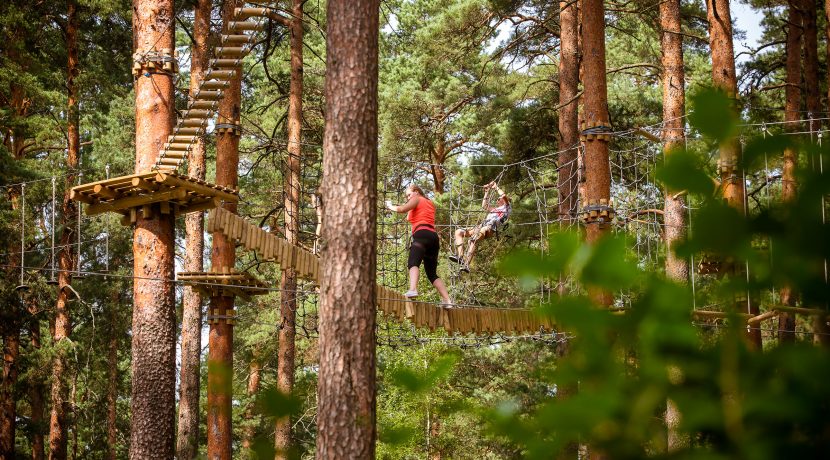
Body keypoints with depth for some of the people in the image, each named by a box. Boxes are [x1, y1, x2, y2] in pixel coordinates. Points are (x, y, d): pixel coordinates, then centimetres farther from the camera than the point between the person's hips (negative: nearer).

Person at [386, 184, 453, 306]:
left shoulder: (417, 199, 11)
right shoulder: (430, 203, 34)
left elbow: (402, 209, -3)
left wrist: (391, 206, 13)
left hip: (422, 234, -8)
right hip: (434, 236, 8)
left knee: (413, 263, -29)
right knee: (432, 273, 12)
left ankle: (412, 290, -54)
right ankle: (447, 300, 1)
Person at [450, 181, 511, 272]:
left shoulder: (506, 208, 16)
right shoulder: (494, 209, 40)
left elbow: (504, 196, 1)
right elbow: (484, 206, 50)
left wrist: (496, 187, 16)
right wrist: (487, 192, 46)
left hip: (490, 228, -9)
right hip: (481, 226, 9)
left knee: (472, 240, -37)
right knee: (459, 232, -6)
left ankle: (466, 265, -49)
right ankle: (460, 256, -23)